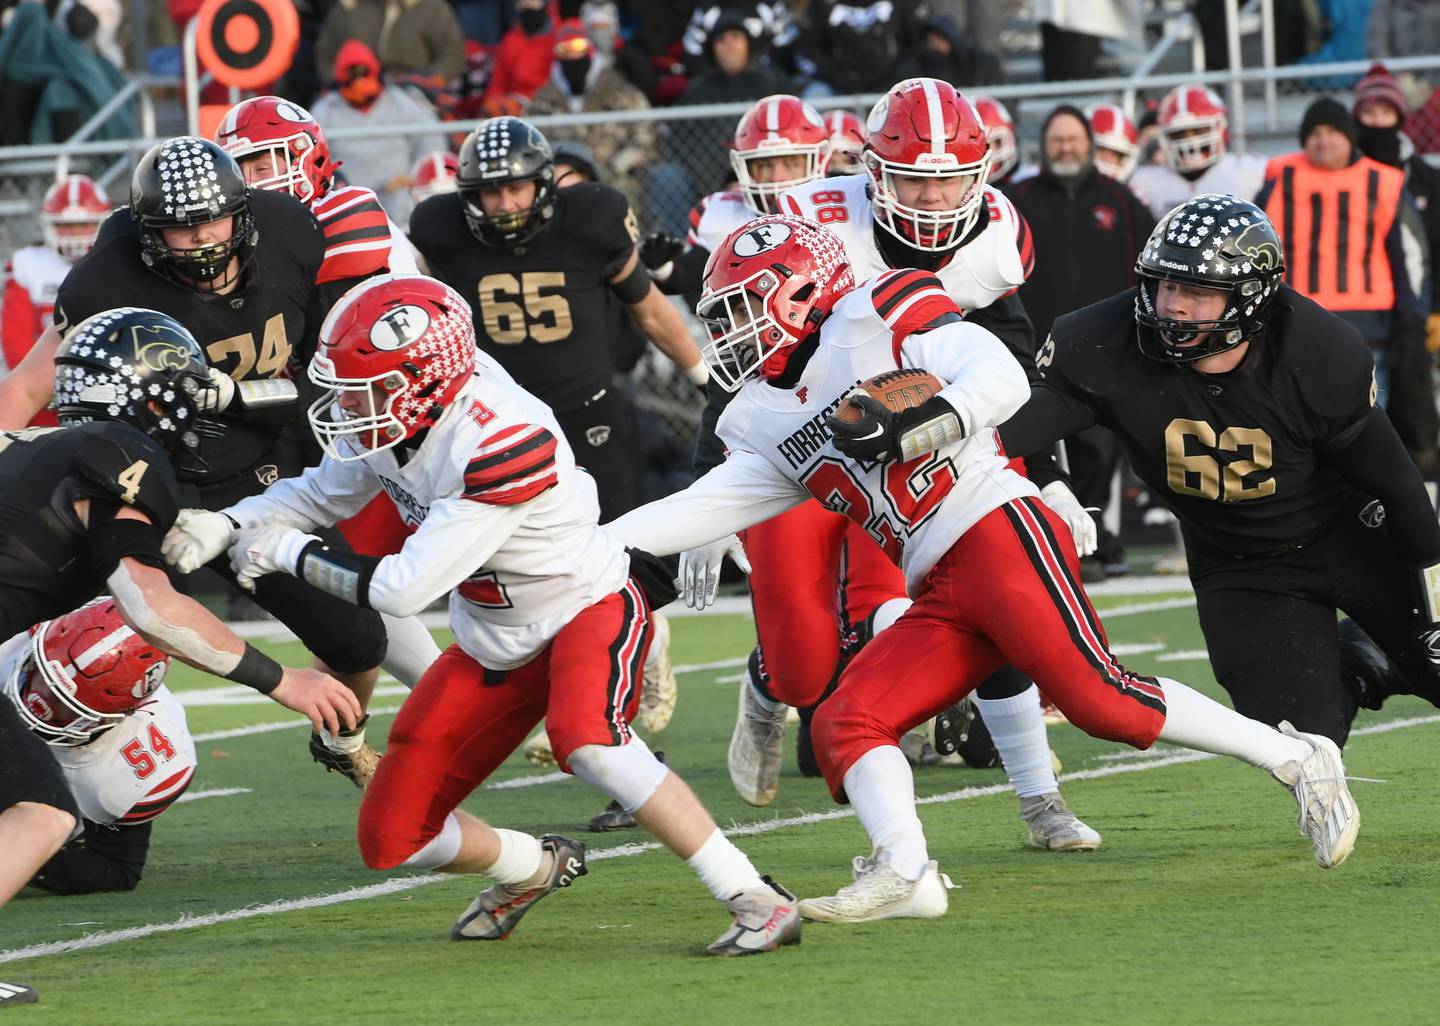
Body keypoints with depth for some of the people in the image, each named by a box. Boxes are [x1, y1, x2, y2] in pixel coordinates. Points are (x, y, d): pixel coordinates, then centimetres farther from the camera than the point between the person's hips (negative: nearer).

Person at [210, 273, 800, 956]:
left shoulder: (502, 442, -34)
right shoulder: (390, 417, -10)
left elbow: (403, 590, -31)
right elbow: (322, 494, 11)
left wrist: (285, 552, -20)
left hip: (589, 610, -8)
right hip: (496, 644, 8)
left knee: (586, 743, -39)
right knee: (393, 840, 3)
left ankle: (756, 900, -31)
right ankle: (532, 869, 35)